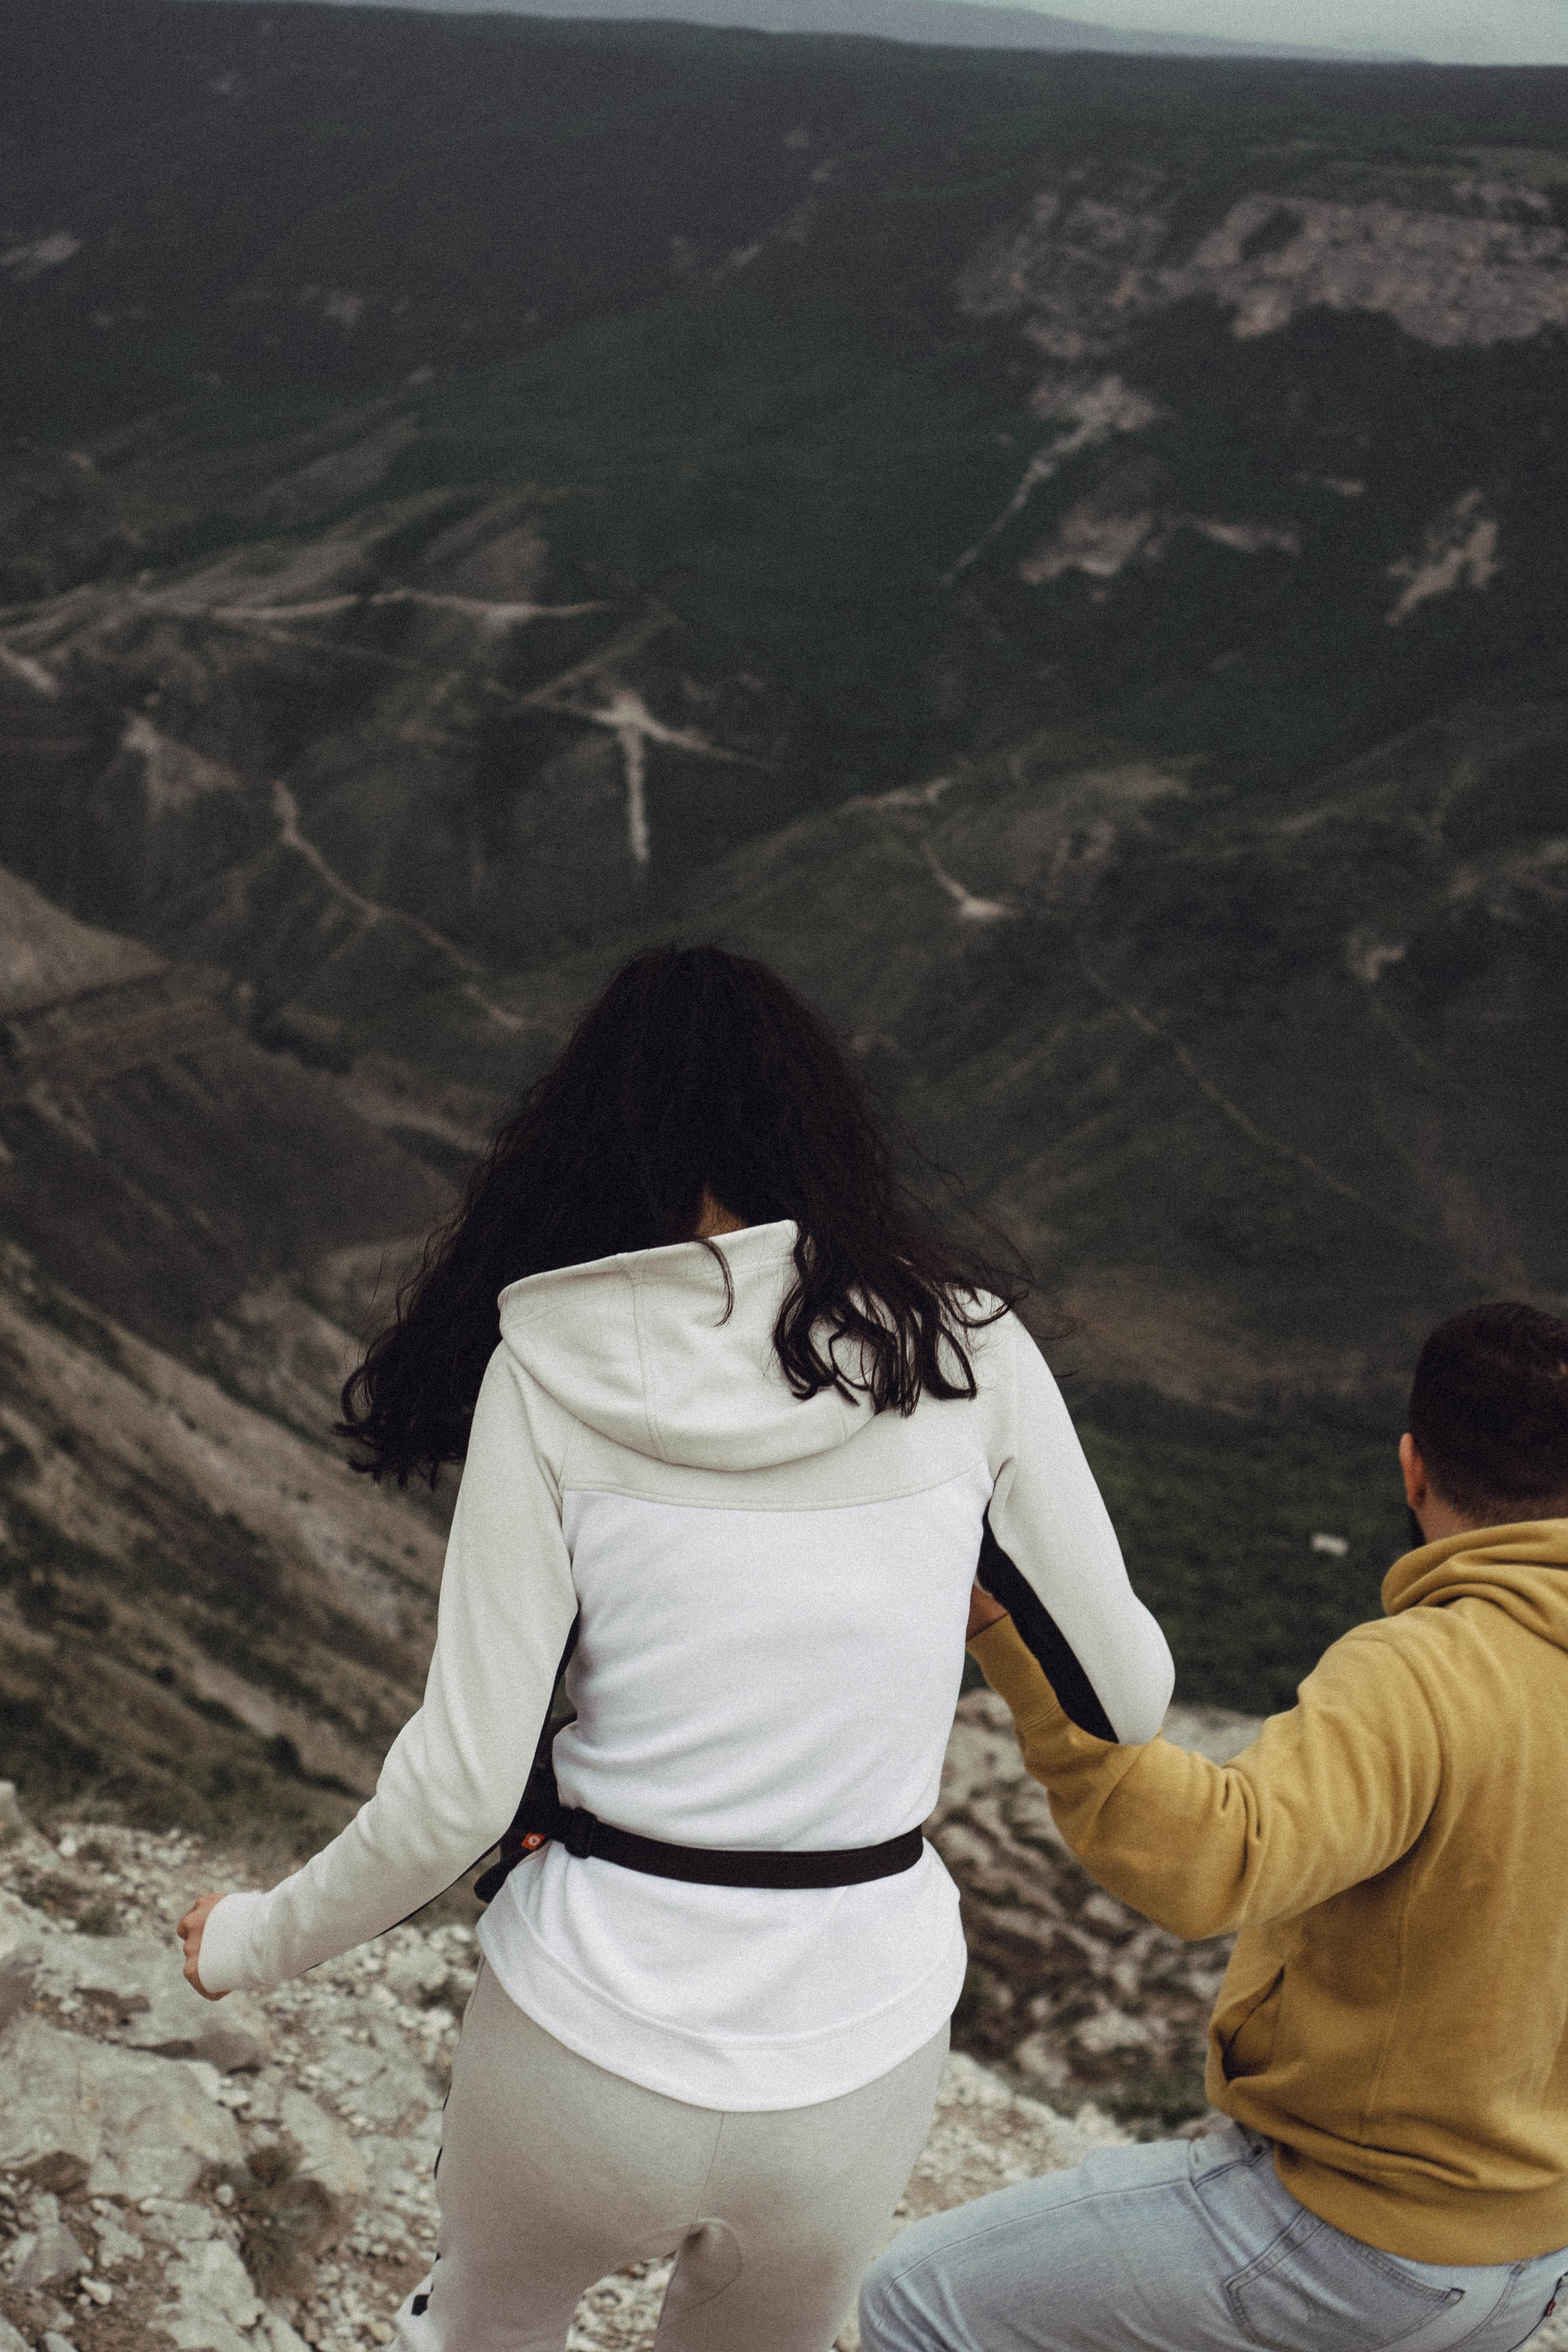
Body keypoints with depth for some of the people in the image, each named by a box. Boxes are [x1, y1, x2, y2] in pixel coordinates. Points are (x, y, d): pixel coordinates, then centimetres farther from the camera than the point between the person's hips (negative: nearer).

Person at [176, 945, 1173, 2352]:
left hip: (589, 2053, -1)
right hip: (858, 2064, 2)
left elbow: (459, 1789, -12)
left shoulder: (547, 1374, -11)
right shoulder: (963, 1345, -7)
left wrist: (258, 1945, 5)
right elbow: (1127, 1700, -1)